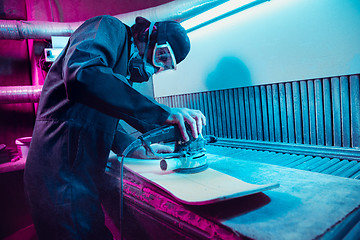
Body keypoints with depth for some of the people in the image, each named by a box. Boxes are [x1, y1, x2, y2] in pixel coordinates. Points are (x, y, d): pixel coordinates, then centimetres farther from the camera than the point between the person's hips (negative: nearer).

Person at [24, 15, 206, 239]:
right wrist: (162, 113, -30)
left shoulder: (124, 70, 19)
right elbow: (81, 75, -29)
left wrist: (138, 148, 7)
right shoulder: (110, 28, -7)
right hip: (62, 171, -9)